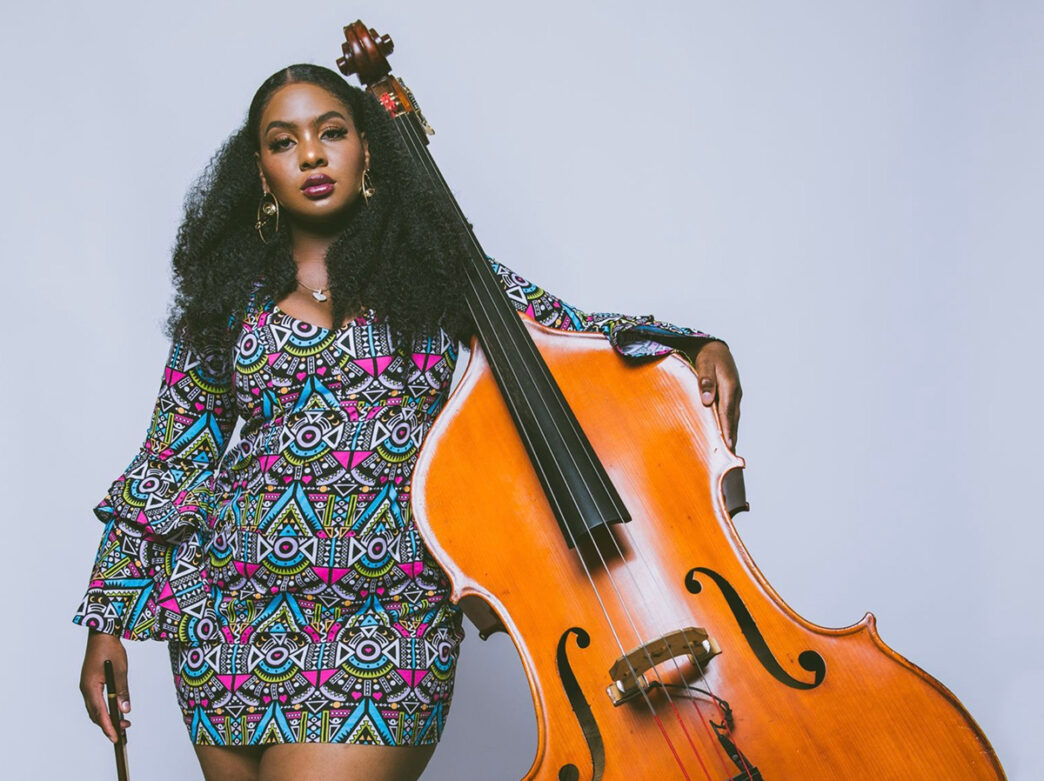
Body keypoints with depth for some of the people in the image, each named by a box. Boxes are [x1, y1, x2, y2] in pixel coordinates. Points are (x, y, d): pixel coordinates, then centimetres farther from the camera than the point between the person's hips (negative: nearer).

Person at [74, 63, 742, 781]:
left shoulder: (436, 268, 3)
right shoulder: (231, 294, 5)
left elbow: (574, 334, 4)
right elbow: (172, 459, 8)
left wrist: (694, 345, -14)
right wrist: (108, 619, 7)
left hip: (381, 632, -2)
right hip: (231, 611, 3)